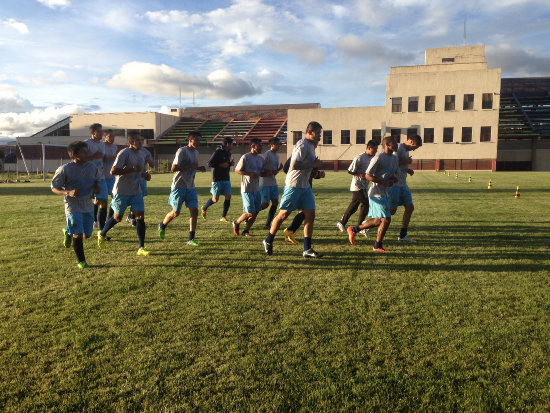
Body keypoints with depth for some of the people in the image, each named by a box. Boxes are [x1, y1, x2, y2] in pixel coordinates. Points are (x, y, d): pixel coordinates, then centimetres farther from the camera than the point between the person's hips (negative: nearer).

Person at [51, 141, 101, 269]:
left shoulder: (92, 167, 1)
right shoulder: (64, 169, -12)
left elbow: (97, 179, 22)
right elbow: (54, 188, -6)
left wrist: (97, 186, -1)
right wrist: (68, 192, -24)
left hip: (88, 206, 5)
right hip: (73, 207, -5)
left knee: (87, 234, 13)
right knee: (78, 235, -7)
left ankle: (68, 233, 46)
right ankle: (81, 261, 9)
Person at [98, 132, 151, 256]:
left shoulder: (138, 154, 11)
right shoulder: (124, 153, -16)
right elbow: (113, 171, -24)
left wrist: (144, 174, 6)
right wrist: (133, 169, -27)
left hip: (136, 191, 6)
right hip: (121, 191, -6)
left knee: (140, 216, -5)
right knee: (118, 217, 9)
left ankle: (141, 248, -1)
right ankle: (102, 234, 38)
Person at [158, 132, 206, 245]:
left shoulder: (196, 152, 13)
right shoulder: (182, 151, -12)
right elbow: (174, 168, -20)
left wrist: (199, 168, 7)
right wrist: (191, 166, -23)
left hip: (190, 187, 7)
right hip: (179, 186, -7)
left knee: (194, 211, -4)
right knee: (175, 213, 2)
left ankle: (191, 239, 3)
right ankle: (162, 226, 32)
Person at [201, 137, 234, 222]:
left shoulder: (228, 153, 12)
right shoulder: (218, 152, -13)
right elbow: (210, 163, -14)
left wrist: (230, 164, 4)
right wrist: (221, 165, -19)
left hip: (226, 179, 7)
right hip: (217, 179, -7)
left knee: (228, 197, -3)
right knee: (215, 199, 0)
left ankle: (223, 217, 7)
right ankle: (204, 209, 27)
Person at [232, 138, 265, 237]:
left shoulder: (260, 158, 12)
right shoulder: (245, 157, -10)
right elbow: (237, 170, -10)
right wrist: (250, 174, -20)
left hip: (256, 189, 8)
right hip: (247, 189, -8)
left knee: (256, 212, 5)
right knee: (250, 212, -8)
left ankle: (246, 231, 17)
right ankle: (236, 223, 17)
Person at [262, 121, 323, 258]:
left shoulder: (310, 146, 15)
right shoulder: (302, 145, -16)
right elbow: (294, 165, -27)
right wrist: (313, 164, -19)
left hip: (305, 186, 9)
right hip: (293, 185, -9)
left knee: (310, 215, 1)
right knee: (283, 214, 1)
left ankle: (307, 249, 5)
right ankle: (268, 241, 19)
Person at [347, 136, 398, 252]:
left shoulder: (394, 159, 14)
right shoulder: (379, 158, -14)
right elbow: (368, 175, -16)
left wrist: (393, 179, 3)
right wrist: (385, 182, -20)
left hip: (384, 194, 9)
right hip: (377, 193, -9)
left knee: (378, 221, 14)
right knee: (386, 219, -8)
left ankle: (354, 229, 28)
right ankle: (377, 246, 6)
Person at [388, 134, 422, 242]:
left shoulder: (406, 151, 17)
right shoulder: (399, 149, -13)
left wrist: (408, 169, 9)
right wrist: (406, 162, -15)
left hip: (403, 185, 10)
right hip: (394, 184, -10)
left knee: (410, 207, 7)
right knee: (392, 211, -7)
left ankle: (402, 235, 13)